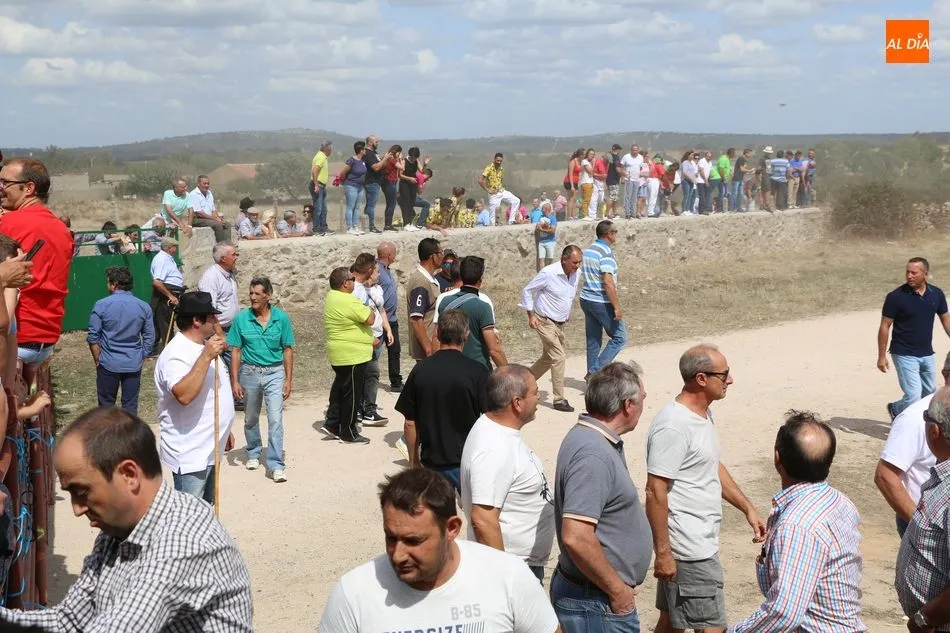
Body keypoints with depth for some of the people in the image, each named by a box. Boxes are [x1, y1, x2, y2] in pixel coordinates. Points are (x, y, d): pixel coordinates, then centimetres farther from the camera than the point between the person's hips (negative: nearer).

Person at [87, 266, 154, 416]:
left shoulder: (101, 305, -8)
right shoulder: (144, 307, 0)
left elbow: (93, 338, -5)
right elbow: (149, 338, 3)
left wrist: (97, 360, 6)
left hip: (109, 364, -2)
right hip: (134, 365, 2)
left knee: (106, 405, 11)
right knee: (130, 406, 8)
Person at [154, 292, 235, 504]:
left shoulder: (203, 346, 11)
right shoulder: (177, 355, -22)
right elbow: (184, 395, -39)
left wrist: (224, 432, 26)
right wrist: (206, 357, -38)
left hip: (208, 448, 10)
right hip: (189, 455, -10)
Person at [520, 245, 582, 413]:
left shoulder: (576, 274, -1)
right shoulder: (548, 273, -21)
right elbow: (527, 291, -11)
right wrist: (531, 315, -13)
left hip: (560, 323, 8)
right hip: (545, 322, -8)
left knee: (548, 358, 18)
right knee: (559, 357, -12)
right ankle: (559, 400, -6)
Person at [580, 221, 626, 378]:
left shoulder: (588, 250, 10)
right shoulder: (606, 253, -17)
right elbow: (608, 282, -23)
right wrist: (617, 307, -21)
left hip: (586, 300, 9)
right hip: (602, 302, -9)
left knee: (593, 340, 13)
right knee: (619, 337, 0)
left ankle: (592, 374, 15)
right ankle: (597, 371, -6)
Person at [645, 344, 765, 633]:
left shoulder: (703, 414, 9)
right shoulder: (673, 426, -22)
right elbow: (655, 492, -22)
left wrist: (747, 508, 18)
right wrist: (662, 552, -21)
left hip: (702, 540, 10)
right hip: (689, 549, -10)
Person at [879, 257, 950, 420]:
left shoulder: (936, 294, -1)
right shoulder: (896, 296, -14)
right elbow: (885, 326, -9)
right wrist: (881, 356, -10)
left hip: (927, 354, 6)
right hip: (904, 355, -5)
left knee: (929, 394, 17)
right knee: (913, 396, -11)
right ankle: (895, 409, 20)